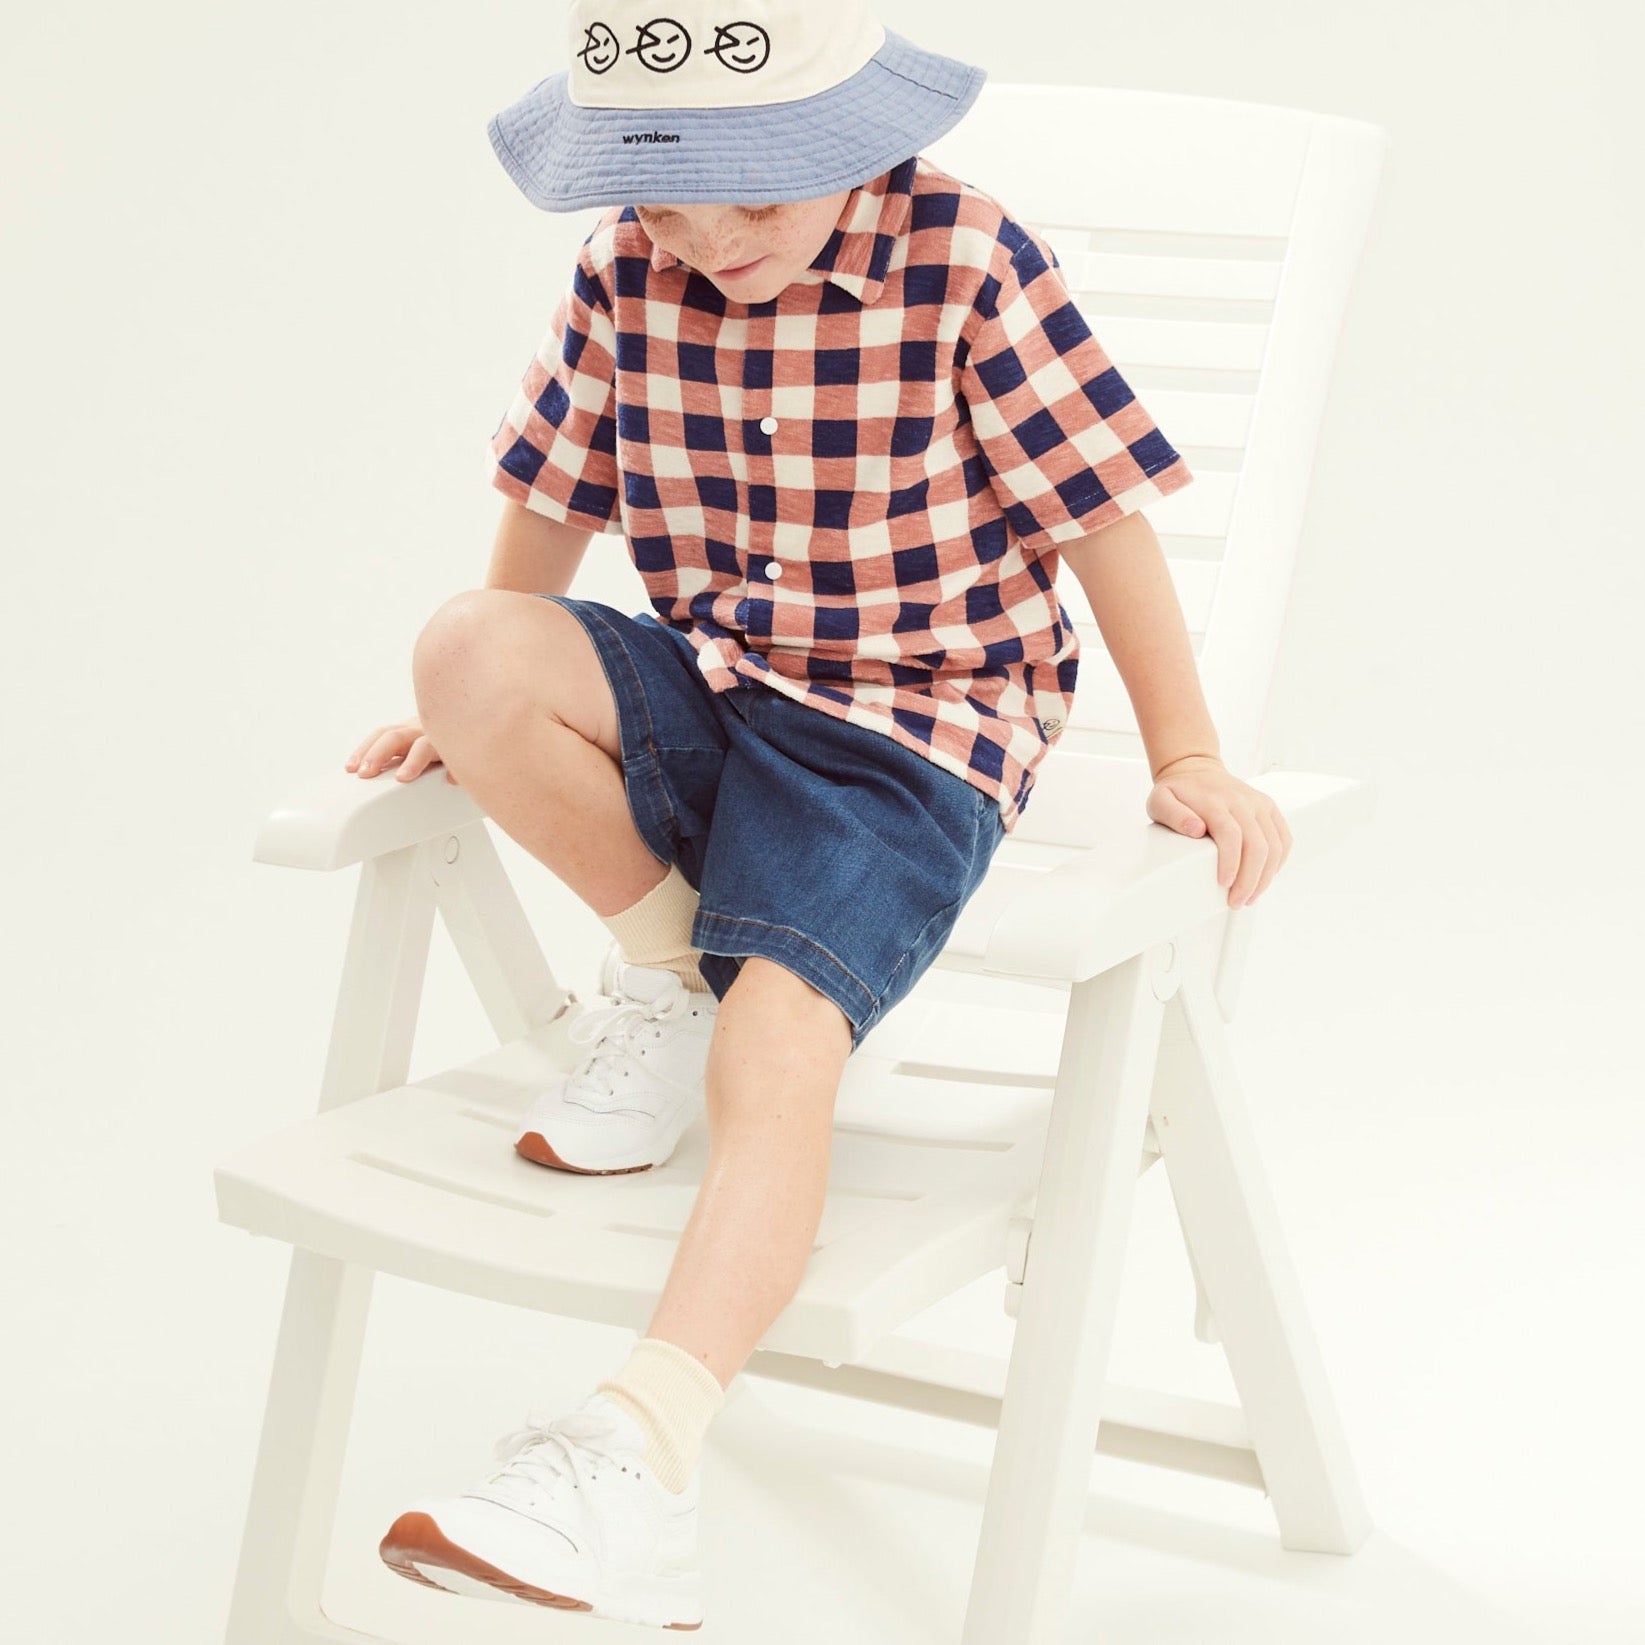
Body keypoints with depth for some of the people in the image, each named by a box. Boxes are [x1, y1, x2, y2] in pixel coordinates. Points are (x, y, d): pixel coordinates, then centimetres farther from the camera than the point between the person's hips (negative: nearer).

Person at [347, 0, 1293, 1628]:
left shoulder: (963, 261, -13)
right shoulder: (626, 272, -1)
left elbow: (1101, 512, -8)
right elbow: (555, 494, 14)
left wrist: (1185, 759, -6)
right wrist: (483, 697, 19)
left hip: (915, 723, -5)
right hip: (701, 683, 5)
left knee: (779, 1035, -28)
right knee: (471, 643, -25)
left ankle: (638, 1461, -40)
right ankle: (666, 970, -3)